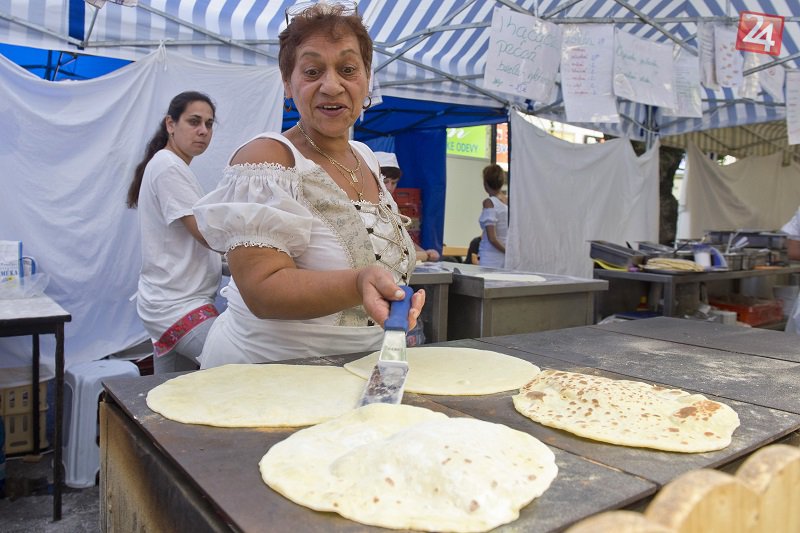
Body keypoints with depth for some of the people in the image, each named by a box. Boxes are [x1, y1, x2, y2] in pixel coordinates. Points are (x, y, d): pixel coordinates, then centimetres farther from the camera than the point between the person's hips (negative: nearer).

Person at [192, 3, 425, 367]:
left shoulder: (367, 159, 6)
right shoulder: (264, 159, -16)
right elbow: (262, 290, -25)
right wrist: (359, 285, -39)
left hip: (361, 367, 6)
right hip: (269, 365, -5)